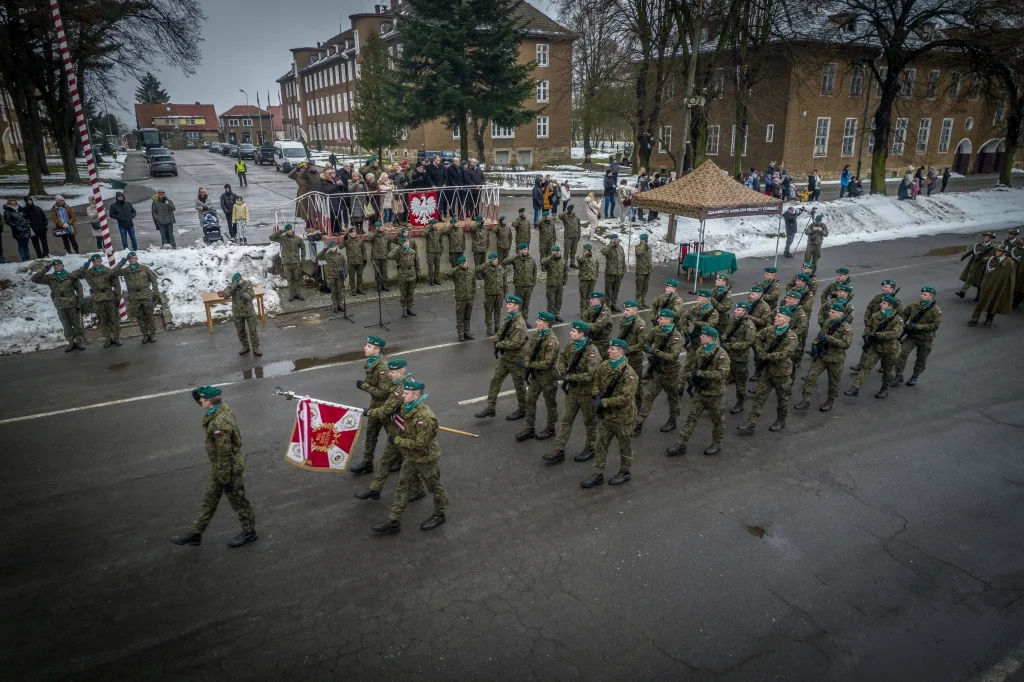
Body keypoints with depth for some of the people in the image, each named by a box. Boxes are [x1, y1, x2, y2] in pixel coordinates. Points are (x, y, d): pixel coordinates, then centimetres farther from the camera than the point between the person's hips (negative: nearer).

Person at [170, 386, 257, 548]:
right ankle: (195, 534, 34)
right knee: (209, 500, 20)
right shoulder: (223, 408, -6)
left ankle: (249, 532, 30)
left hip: (228, 467, -10)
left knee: (237, 500, 10)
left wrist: (225, 479, -20)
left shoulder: (219, 425, -34)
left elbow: (225, 454, -27)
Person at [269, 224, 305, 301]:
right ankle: (291, 294, 13)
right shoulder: (282, 238, 0)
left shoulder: (298, 239, 1)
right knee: (290, 279, 5)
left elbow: (303, 248, 10)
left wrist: (302, 259, 4)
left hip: (296, 262, 0)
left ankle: (297, 293, 16)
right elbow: (271, 237, -10)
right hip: (287, 262, 0)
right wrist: (281, 232, -18)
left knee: (297, 278, 5)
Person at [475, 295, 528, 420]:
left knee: (519, 385, 8)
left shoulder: (520, 324, -23)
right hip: (504, 357, 8)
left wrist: (498, 344, -18)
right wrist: (497, 342, -5)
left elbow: (515, 343, -29)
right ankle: (490, 407, 17)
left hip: (516, 359, -8)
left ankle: (522, 410, 25)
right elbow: (500, 332, 16)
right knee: (495, 380, 9)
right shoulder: (507, 319, 5)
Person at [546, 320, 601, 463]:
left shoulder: (591, 352, -26)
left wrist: (569, 377, -23)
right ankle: (559, 451, 17)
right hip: (572, 390, 7)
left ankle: (590, 449, 32)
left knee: (589, 422, 13)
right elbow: (562, 357, 16)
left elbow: (590, 375, -31)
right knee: (566, 420, 10)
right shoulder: (571, 345, -3)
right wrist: (563, 373, -2)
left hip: (587, 393, -7)